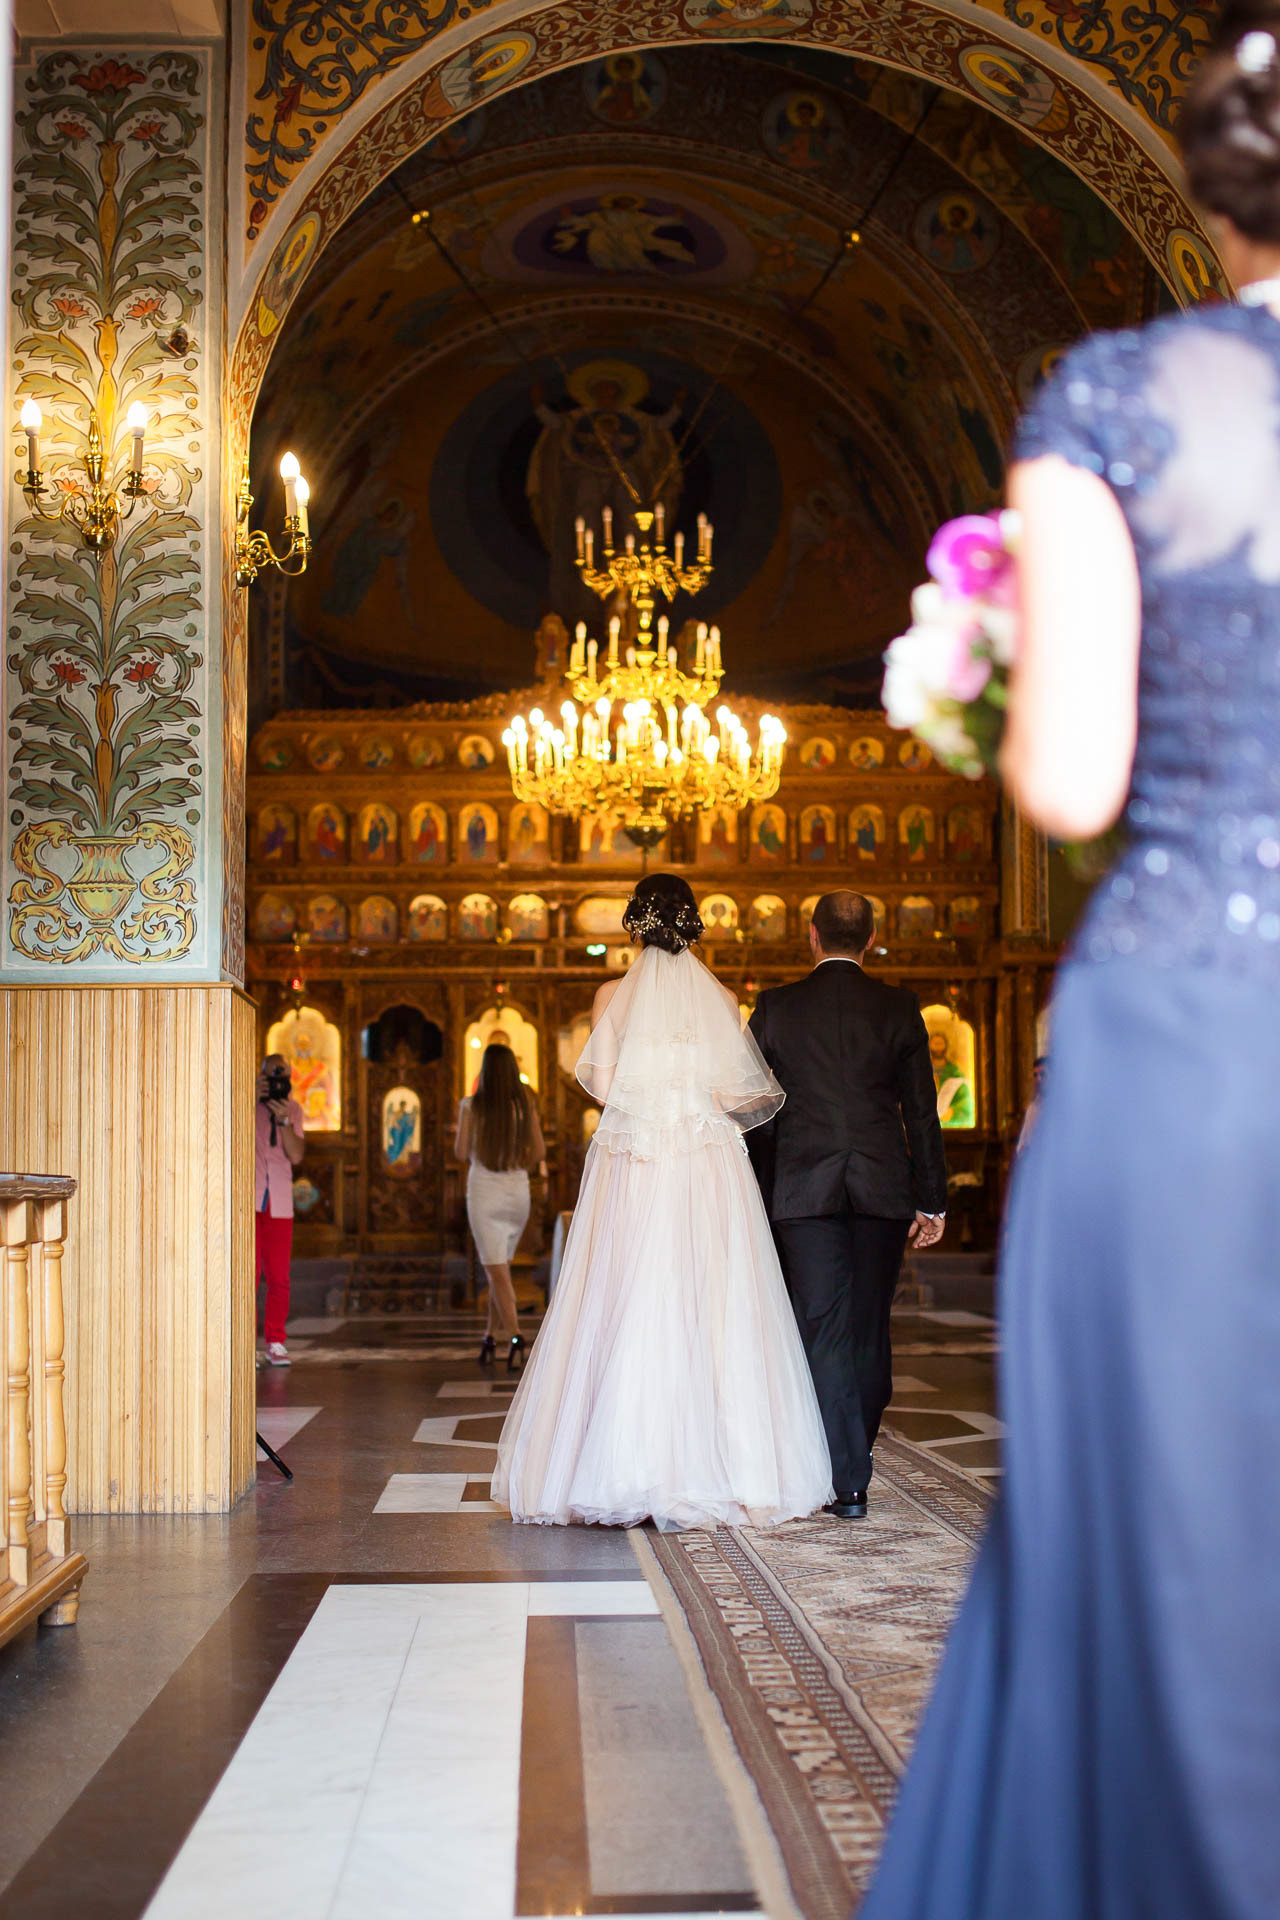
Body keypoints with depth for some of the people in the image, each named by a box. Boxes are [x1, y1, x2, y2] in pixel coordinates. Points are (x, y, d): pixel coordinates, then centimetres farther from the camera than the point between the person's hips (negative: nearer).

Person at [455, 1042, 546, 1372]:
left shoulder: (471, 1106, -7)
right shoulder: (526, 1105, -1)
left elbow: (461, 1152, -5)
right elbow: (539, 1152, -2)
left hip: (483, 1190, -3)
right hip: (517, 1190, 3)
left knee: (497, 1269, -5)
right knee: (501, 1265, 18)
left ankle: (514, 1337, -22)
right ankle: (490, 1338, 23)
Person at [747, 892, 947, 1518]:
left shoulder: (775, 1007, 1)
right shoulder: (898, 1007, 3)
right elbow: (921, 1110, 3)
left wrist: (755, 1197, 11)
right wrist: (931, 1201, 8)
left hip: (803, 1188, -1)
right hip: (883, 1187, 1)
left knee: (823, 1330, 0)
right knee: (869, 1328, 12)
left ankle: (847, 1482, -4)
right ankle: (855, 1455, 24)